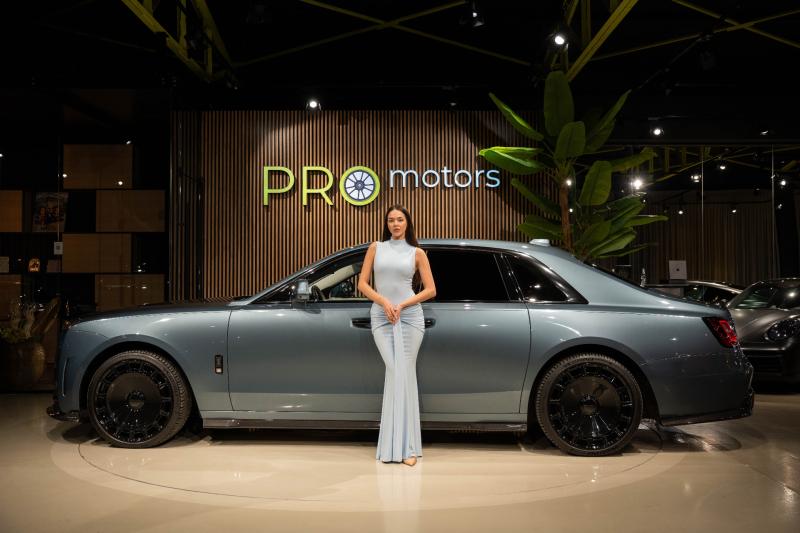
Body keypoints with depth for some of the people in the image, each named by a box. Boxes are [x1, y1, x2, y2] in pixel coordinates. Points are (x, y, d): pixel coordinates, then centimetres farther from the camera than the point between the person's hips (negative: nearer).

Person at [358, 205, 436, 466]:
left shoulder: (417, 253, 8)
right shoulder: (376, 248, 10)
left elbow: (430, 290, 5)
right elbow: (362, 283, 7)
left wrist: (402, 305, -6)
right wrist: (384, 302, -8)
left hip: (409, 316, 0)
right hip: (381, 317, 1)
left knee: (404, 373, -6)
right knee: (395, 372, -9)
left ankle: (405, 446, -3)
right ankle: (398, 444, -3)